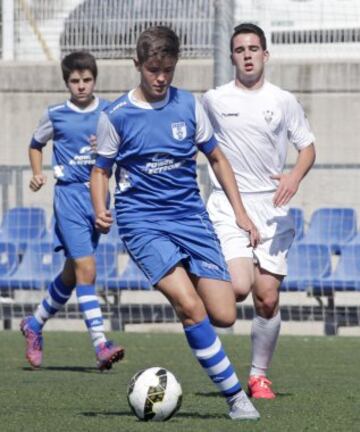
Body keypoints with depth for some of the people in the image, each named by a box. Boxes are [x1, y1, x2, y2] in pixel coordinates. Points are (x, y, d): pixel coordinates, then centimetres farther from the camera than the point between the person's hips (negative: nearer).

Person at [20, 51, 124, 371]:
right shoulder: (56, 115, 2)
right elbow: (36, 145, 18)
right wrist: (38, 174, 2)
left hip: (98, 193, 3)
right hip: (70, 193, -3)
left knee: (72, 274, 13)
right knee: (86, 269, -15)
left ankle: (35, 324, 35)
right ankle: (101, 345, -18)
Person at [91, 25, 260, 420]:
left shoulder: (188, 105, 6)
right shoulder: (115, 116, -2)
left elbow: (215, 157, 15)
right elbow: (101, 169, 7)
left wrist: (239, 211, 10)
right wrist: (100, 211, -13)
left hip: (191, 216, 3)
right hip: (143, 221, -3)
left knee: (223, 315, -9)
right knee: (190, 305, -24)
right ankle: (235, 395, -18)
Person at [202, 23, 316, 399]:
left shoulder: (283, 101, 5)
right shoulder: (213, 100, 4)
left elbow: (307, 147, 9)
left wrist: (295, 177, -10)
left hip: (271, 208, 2)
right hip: (227, 207, -2)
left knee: (267, 298, -2)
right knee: (240, 287, -23)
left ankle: (259, 375, 13)